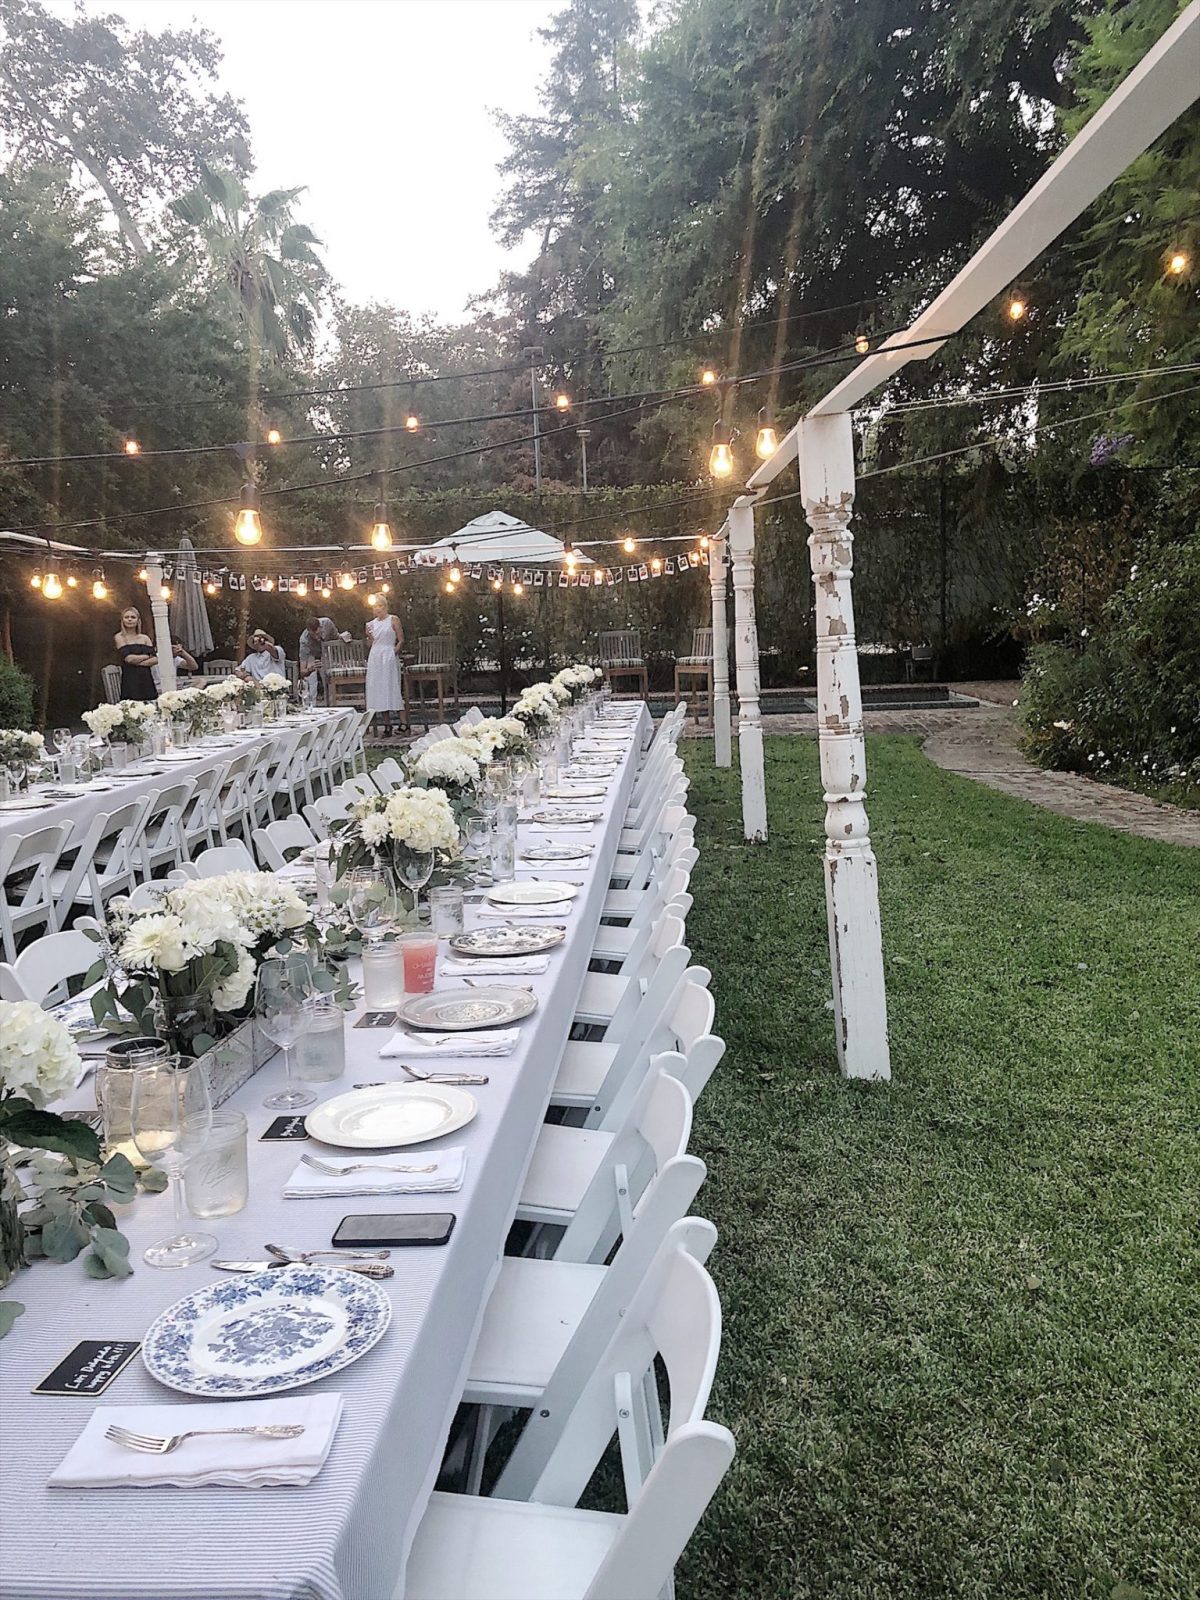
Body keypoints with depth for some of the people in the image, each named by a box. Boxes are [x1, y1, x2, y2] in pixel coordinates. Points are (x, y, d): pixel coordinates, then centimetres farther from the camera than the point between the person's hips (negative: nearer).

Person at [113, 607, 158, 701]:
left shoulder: (145, 638, 13)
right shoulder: (119, 637, 4)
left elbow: (155, 659, 3)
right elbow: (128, 658, -8)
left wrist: (138, 662, -9)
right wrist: (147, 656, 2)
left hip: (146, 679, 3)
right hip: (130, 679, -3)